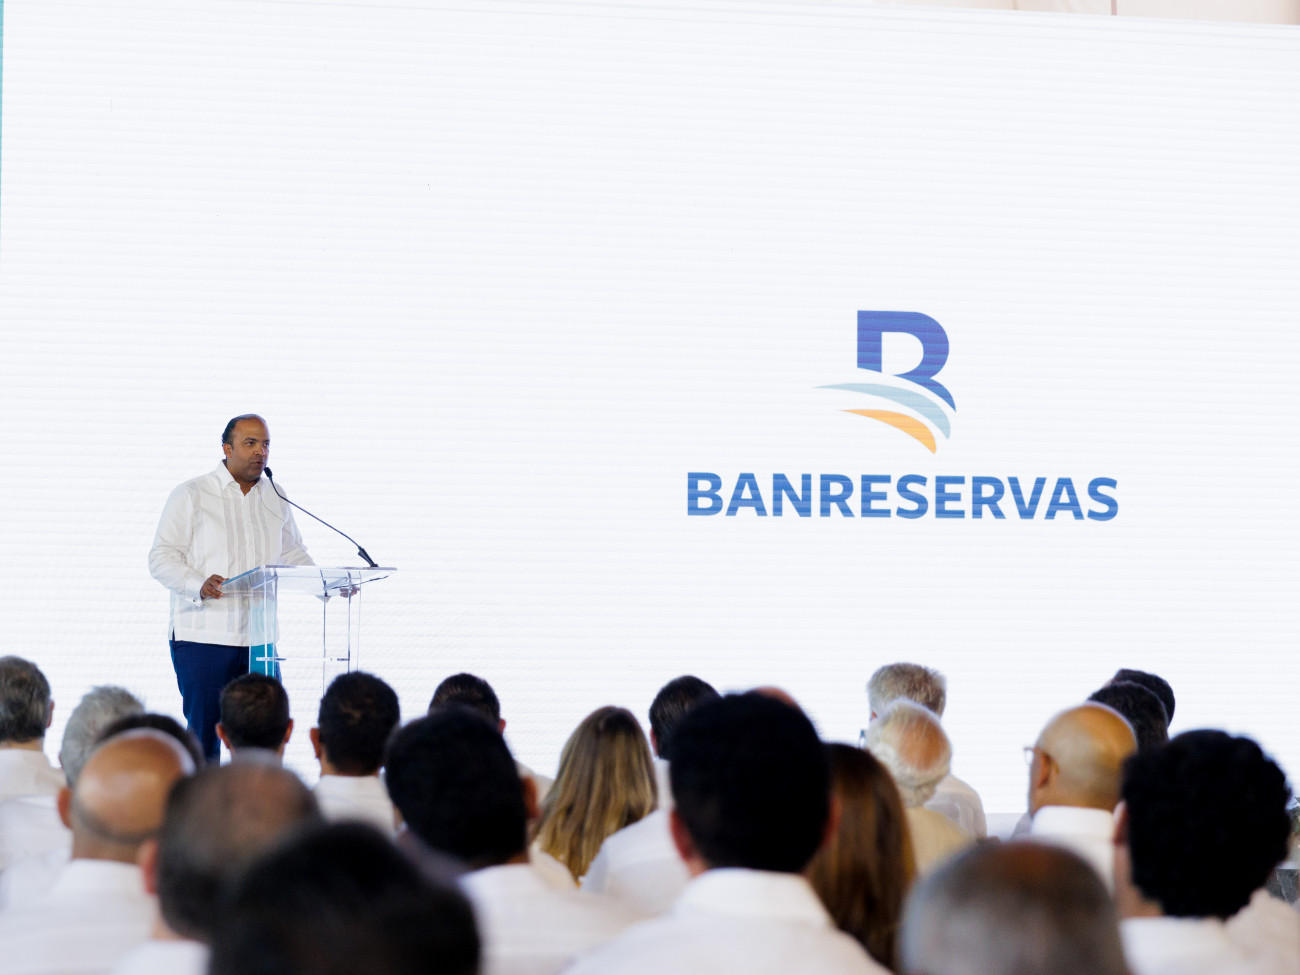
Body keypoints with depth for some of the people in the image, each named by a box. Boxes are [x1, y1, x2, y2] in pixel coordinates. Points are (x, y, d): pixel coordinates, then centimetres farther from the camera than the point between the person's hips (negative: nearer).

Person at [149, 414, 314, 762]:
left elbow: (293, 555, 24)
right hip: (203, 638, -4)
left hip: (259, 639, 4)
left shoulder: (275, 499, 15)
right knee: (204, 735, -6)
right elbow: (162, 557, -4)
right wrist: (198, 585, -23)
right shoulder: (191, 495, 0)